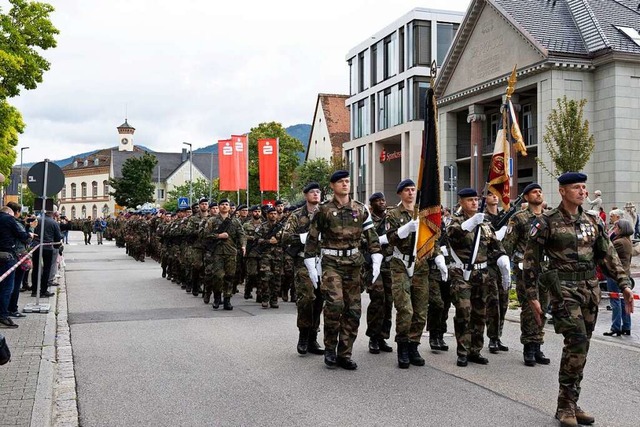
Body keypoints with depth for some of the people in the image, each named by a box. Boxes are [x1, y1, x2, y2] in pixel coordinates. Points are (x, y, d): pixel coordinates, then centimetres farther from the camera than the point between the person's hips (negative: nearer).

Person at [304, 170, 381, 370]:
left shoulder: (361, 209, 9)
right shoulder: (324, 210, 0)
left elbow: (372, 237, 11)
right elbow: (312, 239, 2)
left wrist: (376, 262, 2)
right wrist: (311, 268, -2)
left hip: (353, 264, 4)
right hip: (331, 263, -4)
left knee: (353, 310, 3)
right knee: (335, 303, -20)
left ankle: (344, 355, 14)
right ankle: (330, 348, 0)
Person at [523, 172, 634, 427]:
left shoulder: (593, 221, 11)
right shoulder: (547, 222, -5)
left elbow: (608, 255, 13)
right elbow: (531, 260, -4)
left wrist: (624, 284, 3)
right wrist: (532, 297, -6)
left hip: (590, 288, 6)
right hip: (563, 288, -6)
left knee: (581, 346, 8)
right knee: (577, 340, -16)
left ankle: (571, 405, 19)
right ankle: (566, 405, -5)